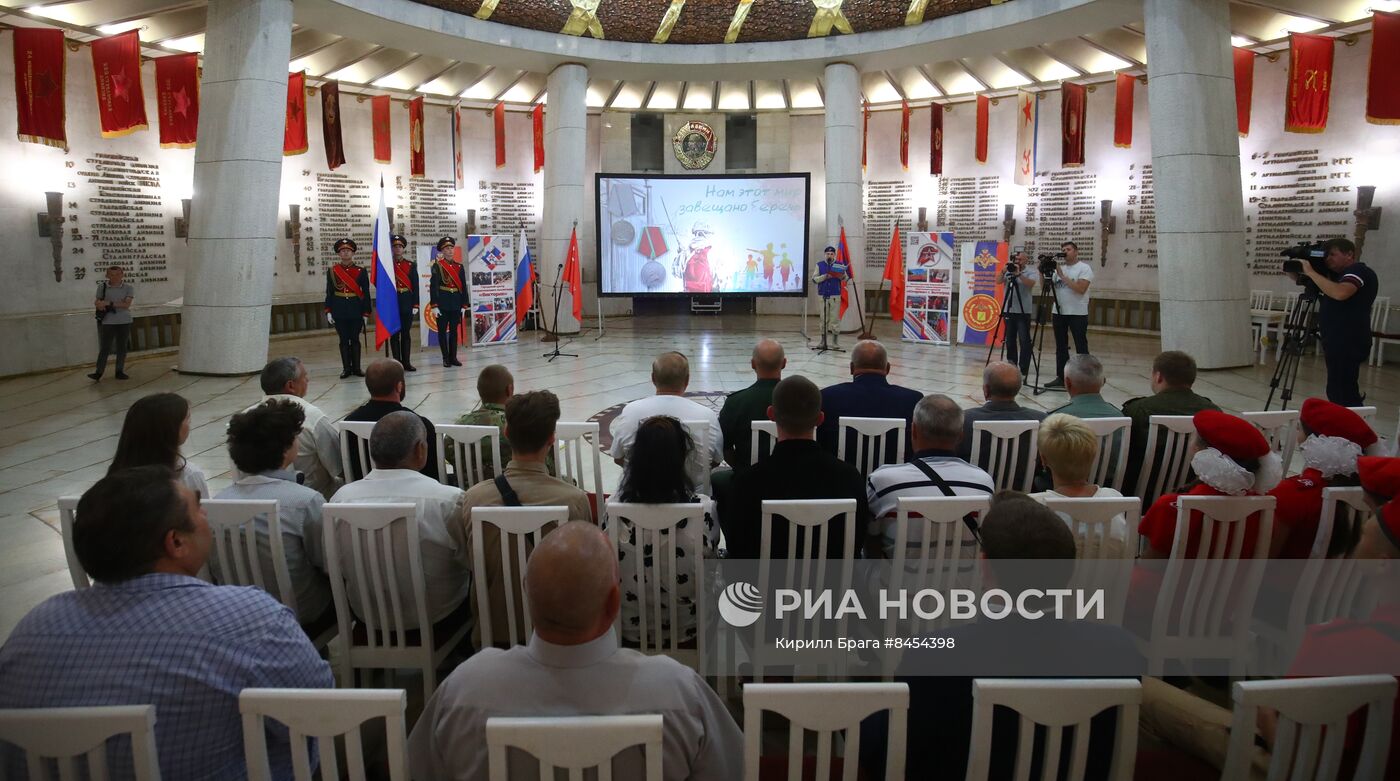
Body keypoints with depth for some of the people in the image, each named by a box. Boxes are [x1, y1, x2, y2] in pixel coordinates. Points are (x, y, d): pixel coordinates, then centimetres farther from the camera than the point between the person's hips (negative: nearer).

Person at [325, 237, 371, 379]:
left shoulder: (361, 271, 2)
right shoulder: (332, 271, 4)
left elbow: (366, 293, 2)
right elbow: (329, 293, 5)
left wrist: (366, 312, -2)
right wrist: (328, 311, -2)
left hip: (356, 310, -1)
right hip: (339, 311, 1)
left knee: (355, 339, 4)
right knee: (344, 340, 5)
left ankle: (356, 368, 12)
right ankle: (346, 369, 10)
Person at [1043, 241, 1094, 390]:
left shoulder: (1084, 268, -5)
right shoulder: (1058, 268, 12)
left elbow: (1081, 289, -19)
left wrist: (1062, 276, -17)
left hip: (1078, 314, -6)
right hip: (1059, 313, 6)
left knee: (1081, 348, -1)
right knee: (1061, 347, 8)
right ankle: (1061, 377, 13)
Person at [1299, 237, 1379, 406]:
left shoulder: (1358, 271, -10)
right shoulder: (1339, 274, 19)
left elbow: (1340, 293, -29)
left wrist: (1311, 272, -21)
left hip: (1347, 344, -10)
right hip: (1338, 342, 10)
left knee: (1341, 393, -11)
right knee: (1340, 392, 15)